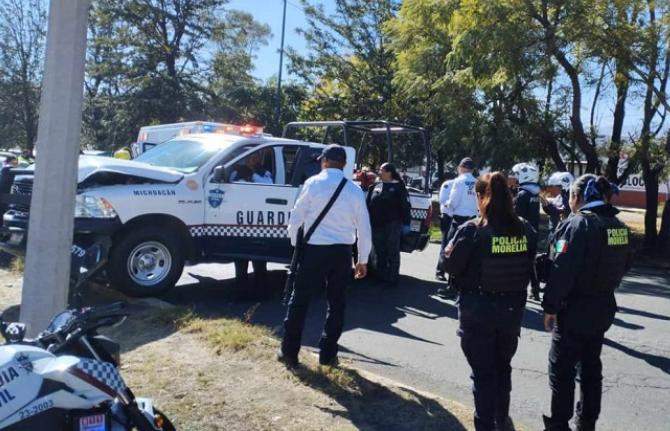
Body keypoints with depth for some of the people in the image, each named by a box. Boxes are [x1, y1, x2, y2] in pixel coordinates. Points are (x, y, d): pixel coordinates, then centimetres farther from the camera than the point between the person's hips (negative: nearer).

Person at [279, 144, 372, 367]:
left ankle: (289, 352, 14)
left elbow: (296, 217, -4)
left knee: (299, 300, 8)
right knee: (336, 303, 13)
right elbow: (364, 228, 5)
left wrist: (295, 243, 12)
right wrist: (363, 260, 13)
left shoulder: (313, 183, -6)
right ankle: (327, 355, 19)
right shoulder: (355, 190, 2)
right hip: (342, 252, 3)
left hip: (314, 250, -2)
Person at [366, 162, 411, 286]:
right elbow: (368, 204, 16)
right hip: (377, 225, 6)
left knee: (392, 252, 2)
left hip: (392, 225, -6)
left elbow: (406, 206, -6)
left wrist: (406, 223, -11)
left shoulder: (398, 187, -3)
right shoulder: (375, 186, 13)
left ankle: (392, 278, 10)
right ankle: (380, 276, 24)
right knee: (379, 251, 13)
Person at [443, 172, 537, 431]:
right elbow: (532, 267, 4)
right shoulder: (525, 230, -3)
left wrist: (451, 246, 5)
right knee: (503, 366, 23)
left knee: (483, 371, 9)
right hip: (512, 309, 5)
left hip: (478, 311, -5)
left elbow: (450, 265, -12)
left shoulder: (472, 231, -18)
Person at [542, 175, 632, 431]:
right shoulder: (618, 226, 5)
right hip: (604, 307, 8)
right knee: (591, 366, 19)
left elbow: (562, 270, -23)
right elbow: (624, 265, 16)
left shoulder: (577, 224, -19)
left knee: (562, 370, 4)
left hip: (575, 309, -8)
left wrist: (550, 306, -17)